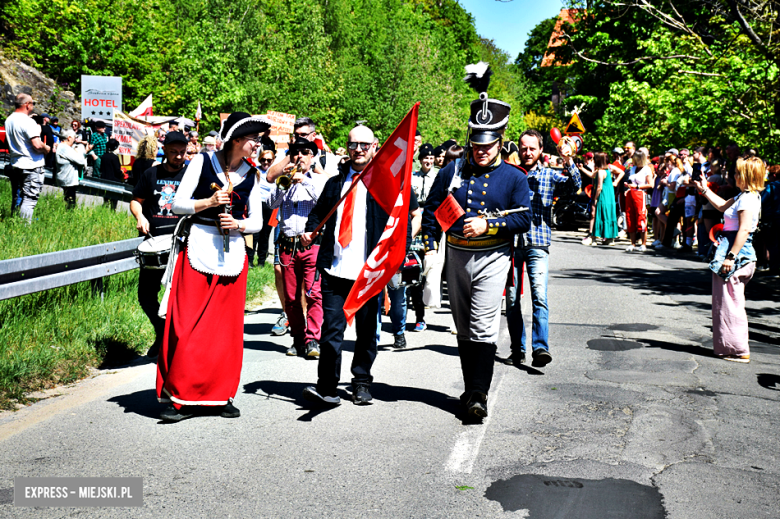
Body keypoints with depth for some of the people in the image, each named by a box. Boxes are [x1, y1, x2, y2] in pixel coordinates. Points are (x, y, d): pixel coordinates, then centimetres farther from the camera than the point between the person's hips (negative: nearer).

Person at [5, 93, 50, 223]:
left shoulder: (9, 120, 11)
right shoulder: (27, 121, -17)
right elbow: (37, 145, -24)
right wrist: (47, 148, -6)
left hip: (14, 165, 9)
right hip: (31, 166, -9)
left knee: (16, 198, 16)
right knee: (29, 199, -7)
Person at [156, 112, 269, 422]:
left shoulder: (251, 175, 10)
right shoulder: (203, 162, 0)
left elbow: (257, 221, 12)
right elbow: (178, 204, 0)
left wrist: (238, 224, -7)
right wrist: (208, 202, -14)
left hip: (233, 254, 4)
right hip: (199, 249, -3)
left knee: (227, 327, 5)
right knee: (189, 326, -6)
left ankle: (222, 394, 16)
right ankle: (183, 397, 1)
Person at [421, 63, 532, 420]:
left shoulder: (514, 177, 0)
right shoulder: (451, 173, 6)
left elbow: (524, 219, -5)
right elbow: (431, 211, 10)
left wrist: (488, 224, -17)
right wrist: (430, 250, 1)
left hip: (492, 258, -4)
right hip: (456, 256, 4)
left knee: (483, 327, -11)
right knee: (463, 328, 12)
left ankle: (479, 396, -9)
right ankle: (470, 388, 25)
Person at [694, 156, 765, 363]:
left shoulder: (748, 198, -16)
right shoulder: (744, 196, 14)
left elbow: (744, 230, -23)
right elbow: (722, 206, 31)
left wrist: (731, 256, -24)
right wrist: (704, 190, 33)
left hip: (737, 252, -11)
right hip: (735, 251, 11)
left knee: (731, 303, -6)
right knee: (727, 302, 17)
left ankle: (740, 351, -1)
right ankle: (729, 346, 25)